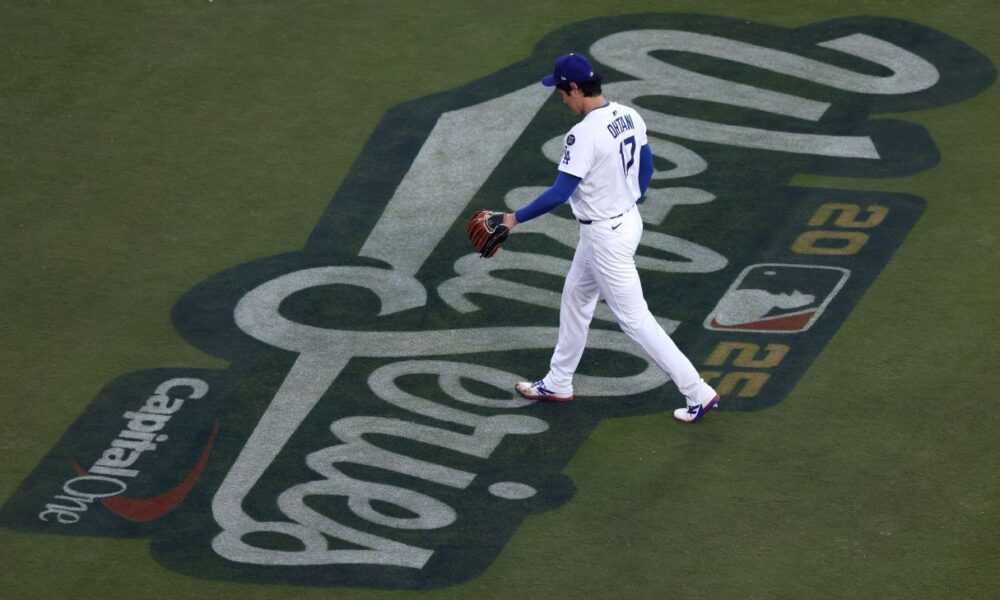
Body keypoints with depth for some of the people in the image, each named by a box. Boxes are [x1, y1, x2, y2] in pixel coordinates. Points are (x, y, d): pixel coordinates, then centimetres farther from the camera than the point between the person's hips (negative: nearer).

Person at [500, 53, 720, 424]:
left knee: (634, 319, -1)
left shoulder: (585, 134, -27)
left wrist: (516, 218, -17)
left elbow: (561, 192, -26)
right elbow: (646, 169, 11)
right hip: (628, 219, 10)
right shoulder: (629, 117, 0)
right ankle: (558, 383, 36)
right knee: (575, 298, 24)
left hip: (605, 236, -10)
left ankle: (698, 393, 1)